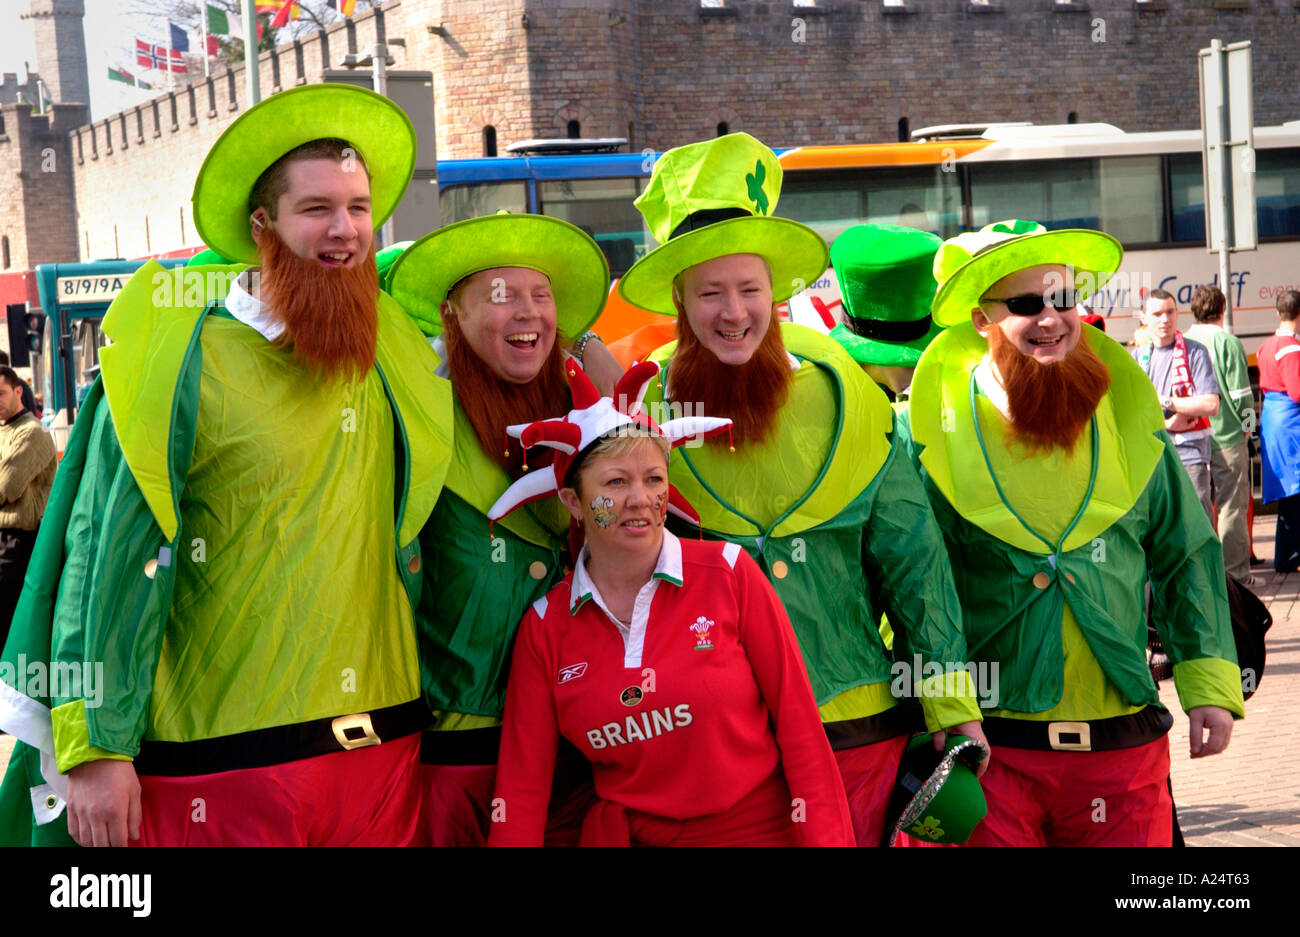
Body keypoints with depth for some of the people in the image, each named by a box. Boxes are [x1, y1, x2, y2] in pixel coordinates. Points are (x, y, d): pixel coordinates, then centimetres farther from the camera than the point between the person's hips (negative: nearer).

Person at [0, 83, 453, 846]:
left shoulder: (391, 360, 7)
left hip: (386, 748, 5)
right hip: (217, 762, -5)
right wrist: (94, 749, -11)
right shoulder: (181, 361, -8)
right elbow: (109, 561, -8)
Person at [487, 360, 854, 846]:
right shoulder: (545, 627, 2)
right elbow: (522, 787, 4)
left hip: (760, 828, -1)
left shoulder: (728, 574, -3)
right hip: (627, 834, 2)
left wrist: (829, 840, -8)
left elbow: (798, 724, -2)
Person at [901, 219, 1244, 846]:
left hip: (1123, 746, 3)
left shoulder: (1128, 418, 6)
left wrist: (1210, 684, 4)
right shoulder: (932, 424, -4)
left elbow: (1185, 556, 12)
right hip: (986, 744, -2)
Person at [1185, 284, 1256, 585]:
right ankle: (1236, 572, 3)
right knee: (1232, 505, 1)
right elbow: (1241, 392, -11)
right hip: (1227, 436, -4)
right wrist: (1247, 425, 2)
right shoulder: (1228, 343, -10)